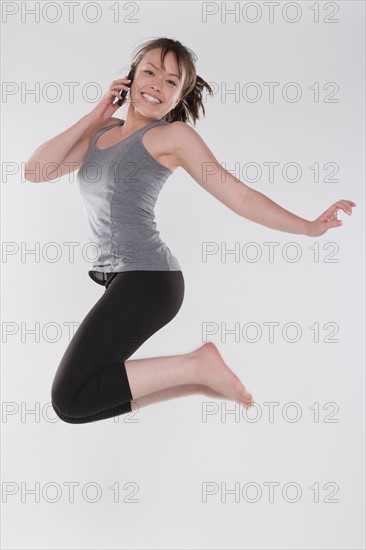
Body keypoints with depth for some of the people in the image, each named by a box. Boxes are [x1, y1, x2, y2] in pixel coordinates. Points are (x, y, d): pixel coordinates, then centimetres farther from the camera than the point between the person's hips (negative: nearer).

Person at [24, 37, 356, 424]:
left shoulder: (172, 134, 0)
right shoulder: (101, 131, 17)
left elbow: (239, 196, 1)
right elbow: (35, 170, 5)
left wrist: (308, 227, 0)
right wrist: (93, 116, 5)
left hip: (145, 277, -8)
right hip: (123, 280, 8)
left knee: (71, 399, -14)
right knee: (94, 386, 16)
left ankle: (198, 366, -7)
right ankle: (200, 379, 19)